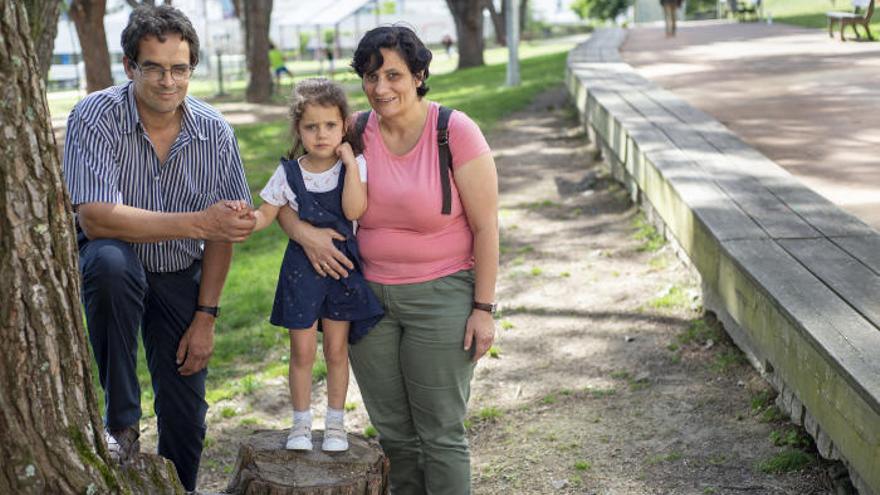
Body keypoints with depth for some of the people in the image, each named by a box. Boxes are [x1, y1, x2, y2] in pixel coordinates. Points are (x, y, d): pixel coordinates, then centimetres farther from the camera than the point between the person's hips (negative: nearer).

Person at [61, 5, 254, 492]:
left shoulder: (215, 132, -10)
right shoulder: (95, 117, -21)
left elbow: (223, 230, -3)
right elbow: (96, 218, -32)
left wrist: (205, 317, -4)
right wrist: (198, 223, -38)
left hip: (180, 277, 3)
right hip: (113, 267, -3)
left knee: (186, 414, -1)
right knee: (110, 261, -38)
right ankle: (120, 424, -24)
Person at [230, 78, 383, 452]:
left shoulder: (354, 165, -7)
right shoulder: (289, 173, -4)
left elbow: (354, 210, -20)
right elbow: (266, 215, -1)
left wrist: (350, 163, -21)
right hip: (302, 266, 0)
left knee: (336, 350, 10)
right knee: (302, 351, 6)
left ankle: (335, 423, 25)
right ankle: (301, 423, 22)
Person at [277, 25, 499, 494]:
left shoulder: (456, 132, -12)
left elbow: (485, 226, -10)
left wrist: (483, 309, -11)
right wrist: (303, 231, -16)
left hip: (441, 297, -4)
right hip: (369, 295, 4)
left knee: (440, 433, 2)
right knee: (392, 432, 14)